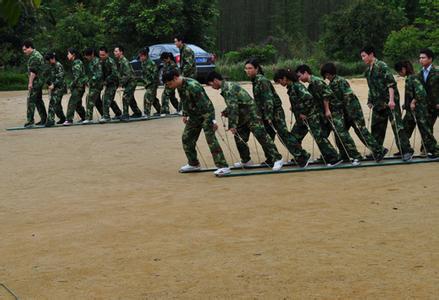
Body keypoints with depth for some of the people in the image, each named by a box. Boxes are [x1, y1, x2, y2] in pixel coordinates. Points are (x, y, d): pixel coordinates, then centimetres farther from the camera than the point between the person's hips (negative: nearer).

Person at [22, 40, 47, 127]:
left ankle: (30, 120, -13)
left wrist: (30, 82, -20)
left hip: (36, 81, -11)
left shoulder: (34, 56, -15)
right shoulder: (37, 54, 18)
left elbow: (33, 71, -20)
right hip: (40, 81, 11)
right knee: (38, 100, 14)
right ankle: (44, 119, 16)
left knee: (31, 100, -10)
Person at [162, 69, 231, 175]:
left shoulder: (192, 86, -29)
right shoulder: (180, 86, -1)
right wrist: (185, 114, 14)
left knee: (211, 139, -17)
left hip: (206, 114, -9)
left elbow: (204, 104, -29)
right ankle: (193, 164, 28)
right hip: (194, 116, 9)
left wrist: (212, 120, -28)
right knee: (186, 138, 13)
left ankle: (223, 167, -17)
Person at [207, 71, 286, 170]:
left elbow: (233, 107, -26)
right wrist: (226, 112, 14)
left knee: (262, 136, -11)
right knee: (239, 138, 13)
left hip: (251, 114, -11)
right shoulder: (227, 86, 14)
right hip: (243, 116, 11)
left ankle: (277, 159, -10)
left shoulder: (227, 88, -17)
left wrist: (233, 125, -27)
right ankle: (245, 160, 25)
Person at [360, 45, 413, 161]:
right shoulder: (368, 71, 14)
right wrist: (370, 101, 20)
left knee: (397, 125, -9)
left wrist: (391, 100, -24)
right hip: (378, 103, 8)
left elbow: (391, 83, -17)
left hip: (389, 102, -8)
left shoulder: (382, 66, -11)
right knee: (376, 128, 12)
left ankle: (406, 151, -6)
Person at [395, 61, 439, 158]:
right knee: (404, 129, 11)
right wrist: (406, 104, 15)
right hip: (411, 109, 10)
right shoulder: (408, 78, 11)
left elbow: (421, 92, -26)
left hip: (419, 108, -10)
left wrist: (413, 102, -19)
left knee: (424, 130, -2)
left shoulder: (413, 78, -17)